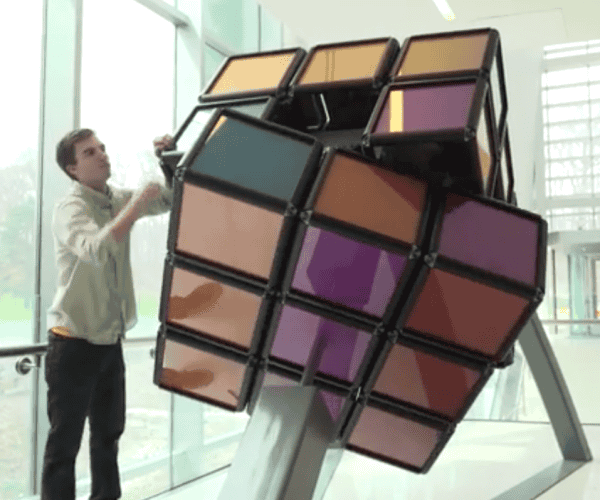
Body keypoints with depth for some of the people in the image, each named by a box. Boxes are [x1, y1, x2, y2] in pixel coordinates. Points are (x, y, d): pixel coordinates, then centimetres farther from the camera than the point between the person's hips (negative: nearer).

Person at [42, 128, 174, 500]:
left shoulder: (119, 199, 4)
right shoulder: (70, 208, -17)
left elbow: (169, 200, 15)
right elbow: (97, 250, -37)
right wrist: (137, 204, -33)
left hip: (110, 339, 8)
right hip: (74, 342, -7)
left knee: (110, 431, 21)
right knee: (65, 439, 0)